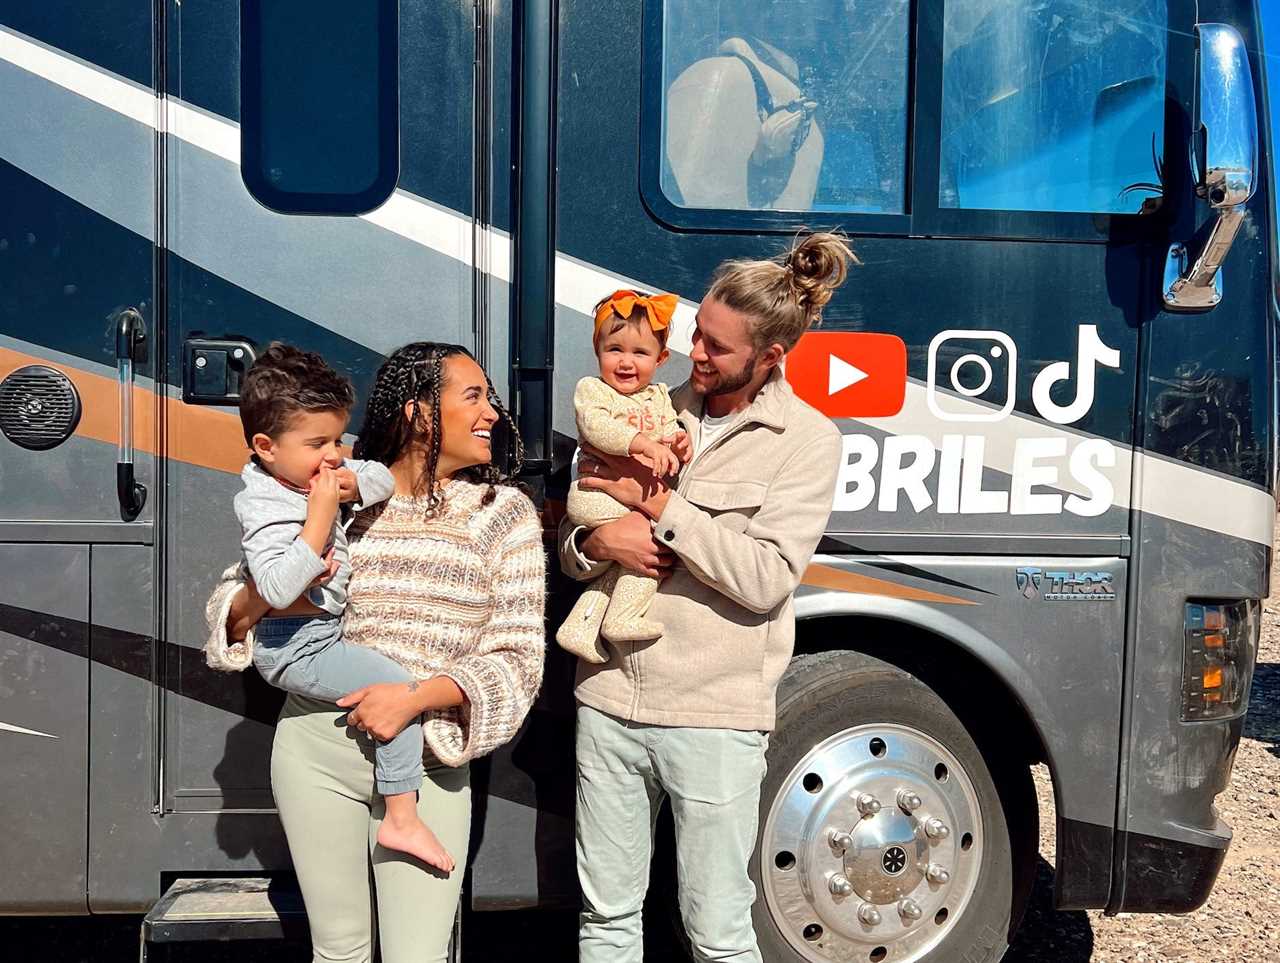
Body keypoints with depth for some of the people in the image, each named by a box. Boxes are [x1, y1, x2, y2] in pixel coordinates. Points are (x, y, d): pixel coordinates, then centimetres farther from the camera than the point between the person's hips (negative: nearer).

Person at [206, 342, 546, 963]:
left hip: (424, 761, -1)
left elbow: (516, 660, -4)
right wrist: (261, 599, -16)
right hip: (315, 746, 1)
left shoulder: (505, 510, 0)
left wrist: (418, 697, -19)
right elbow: (230, 606, 8)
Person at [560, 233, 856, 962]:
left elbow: (766, 580, -15)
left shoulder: (807, 439, -4)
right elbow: (570, 545, 11)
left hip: (714, 716, -4)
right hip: (610, 699, 4)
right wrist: (598, 544, -13)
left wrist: (658, 504, -15)